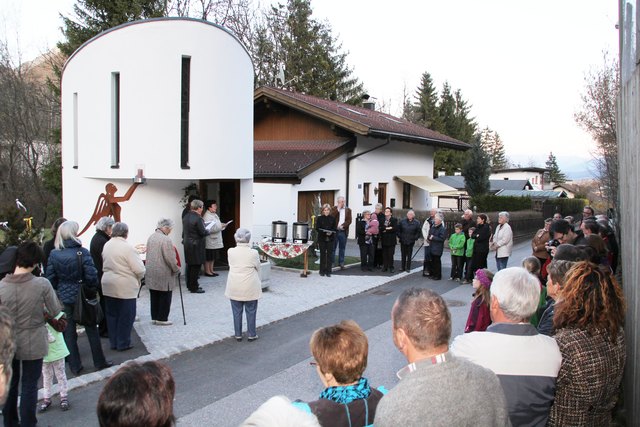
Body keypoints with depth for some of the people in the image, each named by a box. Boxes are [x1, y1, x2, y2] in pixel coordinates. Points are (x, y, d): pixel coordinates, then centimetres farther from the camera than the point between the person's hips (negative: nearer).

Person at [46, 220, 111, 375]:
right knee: (91, 330, 11)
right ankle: (99, 362, 20)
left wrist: (58, 292, 12)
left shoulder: (54, 254, -5)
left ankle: (75, 366, 19)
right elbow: (91, 275, -17)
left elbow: (50, 278, -1)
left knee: (69, 332, 12)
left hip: (63, 297, 3)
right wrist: (93, 290, 0)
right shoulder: (82, 252, -15)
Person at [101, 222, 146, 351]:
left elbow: (105, 264, 10)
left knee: (111, 315, 15)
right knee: (126, 316, 5)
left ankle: (113, 342, 23)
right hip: (125, 287, -7)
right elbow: (139, 270, -18)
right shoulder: (127, 247, -18)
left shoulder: (106, 245, 4)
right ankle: (123, 344, 12)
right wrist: (139, 277, 2)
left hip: (108, 286, 7)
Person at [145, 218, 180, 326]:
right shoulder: (166, 239, -19)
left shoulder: (151, 237, 7)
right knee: (165, 297, 4)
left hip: (151, 273, 8)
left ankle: (154, 317, 22)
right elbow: (170, 259, -20)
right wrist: (176, 269, -4)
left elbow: (148, 254, 14)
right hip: (164, 274, -8)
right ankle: (162, 319, 9)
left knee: (154, 296, 14)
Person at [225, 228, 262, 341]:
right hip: (250, 288, -2)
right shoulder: (253, 253, -12)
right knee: (250, 311, 10)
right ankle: (251, 335, 17)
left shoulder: (230, 252, -6)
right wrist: (259, 283, 16)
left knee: (237, 312, 13)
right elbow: (258, 269, 0)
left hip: (234, 287, 2)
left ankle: (238, 334, 20)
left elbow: (230, 266, 5)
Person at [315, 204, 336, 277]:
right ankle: (322, 271, 12)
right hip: (322, 239, -1)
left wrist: (331, 233, -16)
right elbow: (317, 228, -3)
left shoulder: (332, 219, 6)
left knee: (329, 254, 0)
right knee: (322, 254, 3)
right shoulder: (319, 218, 3)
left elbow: (334, 229, 5)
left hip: (330, 239, 1)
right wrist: (324, 232, -18)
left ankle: (328, 271, 5)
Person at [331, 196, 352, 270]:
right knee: (333, 247, 2)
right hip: (334, 231, -1)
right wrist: (338, 209, -12)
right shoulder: (334, 209, 6)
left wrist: (342, 226, -13)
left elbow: (349, 220, 0)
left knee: (342, 248, 6)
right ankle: (331, 262, 9)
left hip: (343, 231, 1)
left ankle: (341, 263, 13)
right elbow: (331, 217, -11)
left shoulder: (348, 210, 9)